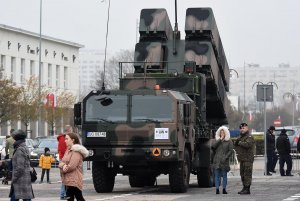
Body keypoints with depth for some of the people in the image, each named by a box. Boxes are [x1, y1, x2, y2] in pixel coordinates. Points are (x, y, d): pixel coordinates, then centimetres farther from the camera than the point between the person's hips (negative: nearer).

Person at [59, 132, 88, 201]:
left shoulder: (77, 151, -11)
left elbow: (71, 166, -19)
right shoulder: (68, 151, 18)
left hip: (74, 181, -9)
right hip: (68, 180, 9)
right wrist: (63, 165, -11)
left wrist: (63, 168, -2)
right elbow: (61, 164, 13)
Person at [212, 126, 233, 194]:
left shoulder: (229, 141, 4)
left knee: (224, 175, 0)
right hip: (216, 160, 2)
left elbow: (231, 151, -2)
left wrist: (225, 157, -13)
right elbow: (213, 146, -4)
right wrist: (220, 139, -6)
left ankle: (224, 189, 4)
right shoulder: (217, 140, 14)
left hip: (224, 161, -2)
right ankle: (217, 189, -1)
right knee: (217, 175, -1)